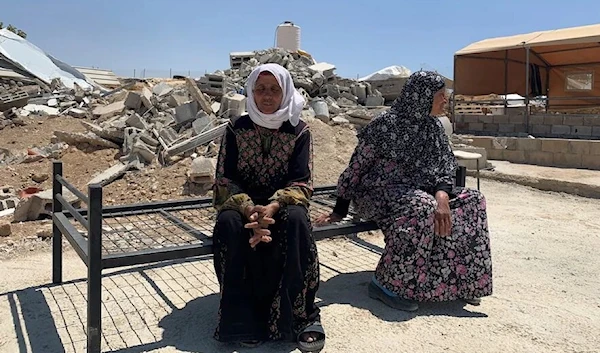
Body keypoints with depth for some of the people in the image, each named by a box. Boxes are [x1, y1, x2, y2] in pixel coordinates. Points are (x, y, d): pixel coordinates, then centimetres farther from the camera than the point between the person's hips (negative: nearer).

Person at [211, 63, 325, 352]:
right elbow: (224, 180, -7)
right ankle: (245, 317, -23)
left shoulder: (299, 131, -5)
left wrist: (273, 207, -29)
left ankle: (301, 314, -23)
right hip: (243, 205, 1)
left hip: (282, 205, -1)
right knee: (229, 223, -32)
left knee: (296, 220, -34)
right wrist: (249, 210, -27)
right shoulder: (236, 130, -3)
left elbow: (302, 183, -9)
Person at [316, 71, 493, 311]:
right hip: (378, 192, -7)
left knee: (472, 201, -8)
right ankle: (386, 284, -25)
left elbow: (446, 165, 1)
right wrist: (339, 211, -9)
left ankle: (455, 280, -2)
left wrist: (442, 194, -22)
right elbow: (356, 166, -11)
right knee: (422, 208, -36)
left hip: (417, 190, 8)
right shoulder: (385, 125, -14)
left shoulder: (433, 127, 7)